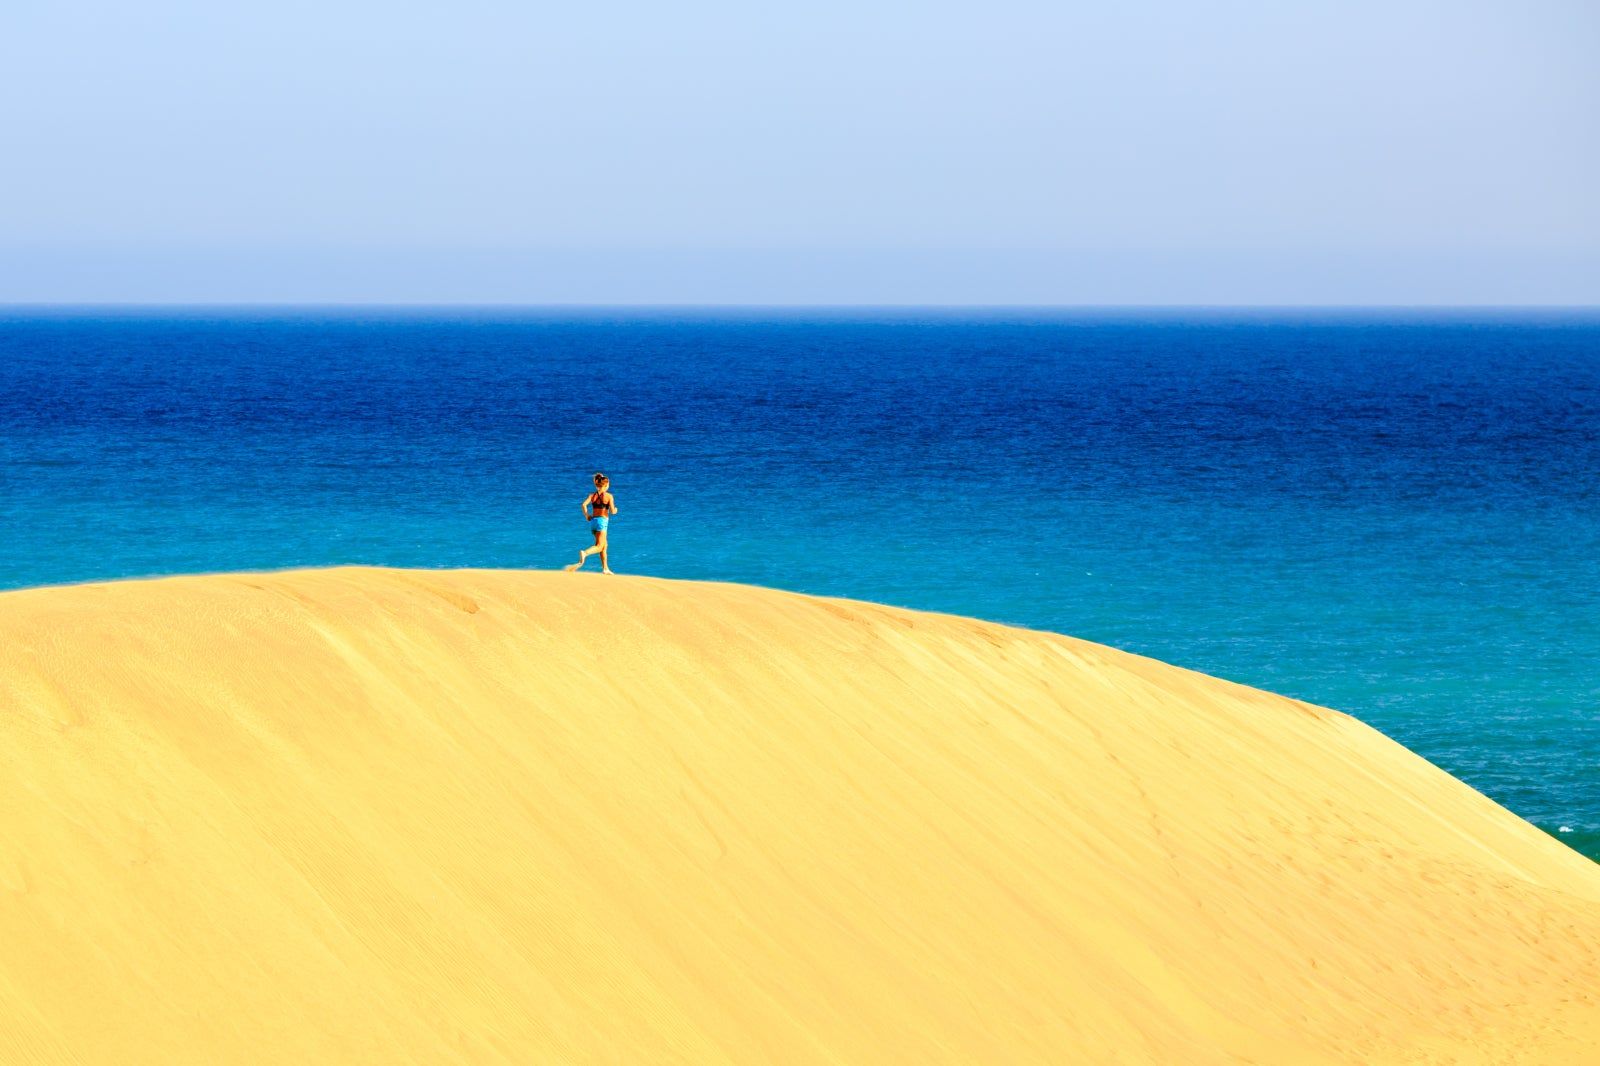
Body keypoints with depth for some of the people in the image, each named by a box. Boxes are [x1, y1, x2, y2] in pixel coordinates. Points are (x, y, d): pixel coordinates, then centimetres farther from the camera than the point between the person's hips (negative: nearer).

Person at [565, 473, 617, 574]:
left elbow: (584, 504, -9)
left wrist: (586, 516, 4)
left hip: (593, 520, 6)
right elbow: (612, 511, -8)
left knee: (604, 545, 19)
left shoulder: (592, 495, 6)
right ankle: (585, 553, -40)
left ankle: (605, 568, 23)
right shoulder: (609, 496, -6)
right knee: (599, 546, -9)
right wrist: (615, 510, 15)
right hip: (602, 521, -6)